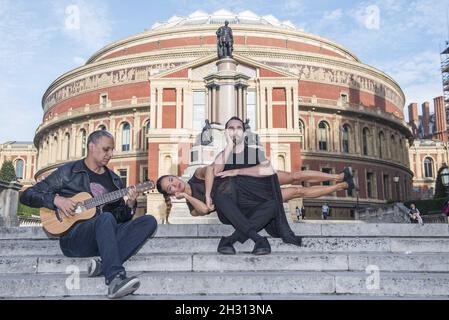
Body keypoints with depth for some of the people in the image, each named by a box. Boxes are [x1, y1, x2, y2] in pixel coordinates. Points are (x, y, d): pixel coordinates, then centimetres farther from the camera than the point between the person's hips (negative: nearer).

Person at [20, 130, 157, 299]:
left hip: (106, 237, 5)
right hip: (73, 237, -5)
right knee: (106, 218, -36)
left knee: (149, 221, -17)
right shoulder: (68, 172, 7)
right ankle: (115, 278, -50)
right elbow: (27, 195, 6)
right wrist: (56, 199, -11)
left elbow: (120, 218, 20)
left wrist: (130, 206, -2)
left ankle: (105, 264, -32)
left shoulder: (114, 180, 19)